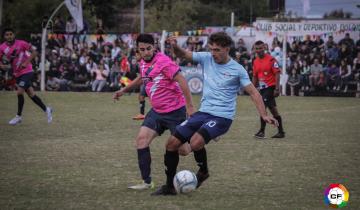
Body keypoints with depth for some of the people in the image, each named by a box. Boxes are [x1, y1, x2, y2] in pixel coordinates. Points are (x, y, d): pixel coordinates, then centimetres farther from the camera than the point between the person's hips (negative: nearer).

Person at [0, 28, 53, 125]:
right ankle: (46, 109, 26)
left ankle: (18, 116, -3)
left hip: (26, 71, -6)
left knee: (19, 92, -16)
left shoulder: (21, 43, -15)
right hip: (17, 74, 6)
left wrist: (26, 62, -22)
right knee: (31, 94, 11)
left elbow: (34, 52, -11)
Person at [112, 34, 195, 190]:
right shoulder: (143, 63, 6)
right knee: (141, 139, -7)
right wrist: (124, 90, 33)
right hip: (157, 111, 7)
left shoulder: (163, 62, -19)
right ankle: (147, 182, -2)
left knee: (183, 150, -4)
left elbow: (182, 82, -22)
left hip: (175, 111, -7)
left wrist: (189, 106, -25)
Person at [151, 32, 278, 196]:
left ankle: (203, 172, 2)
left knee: (195, 143, -30)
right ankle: (169, 187, 12)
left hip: (222, 117, -5)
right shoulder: (206, 58, 3)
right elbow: (183, 54, 5)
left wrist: (264, 115, -15)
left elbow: (253, 93, -4)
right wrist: (175, 46, -18)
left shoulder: (237, 70, -7)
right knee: (172, 143, -2)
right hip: (203, 113, 5)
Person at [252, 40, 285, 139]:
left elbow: (277, 74, -13)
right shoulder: (255, 61, 10)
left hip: (270, 87, -7)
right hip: (262, 88, 7)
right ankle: (281, 131, 18)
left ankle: (262, 131, -8)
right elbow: (255, 76, 17)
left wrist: (277, 88, -19)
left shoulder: (271, 59, -11)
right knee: (272, 109, 12)